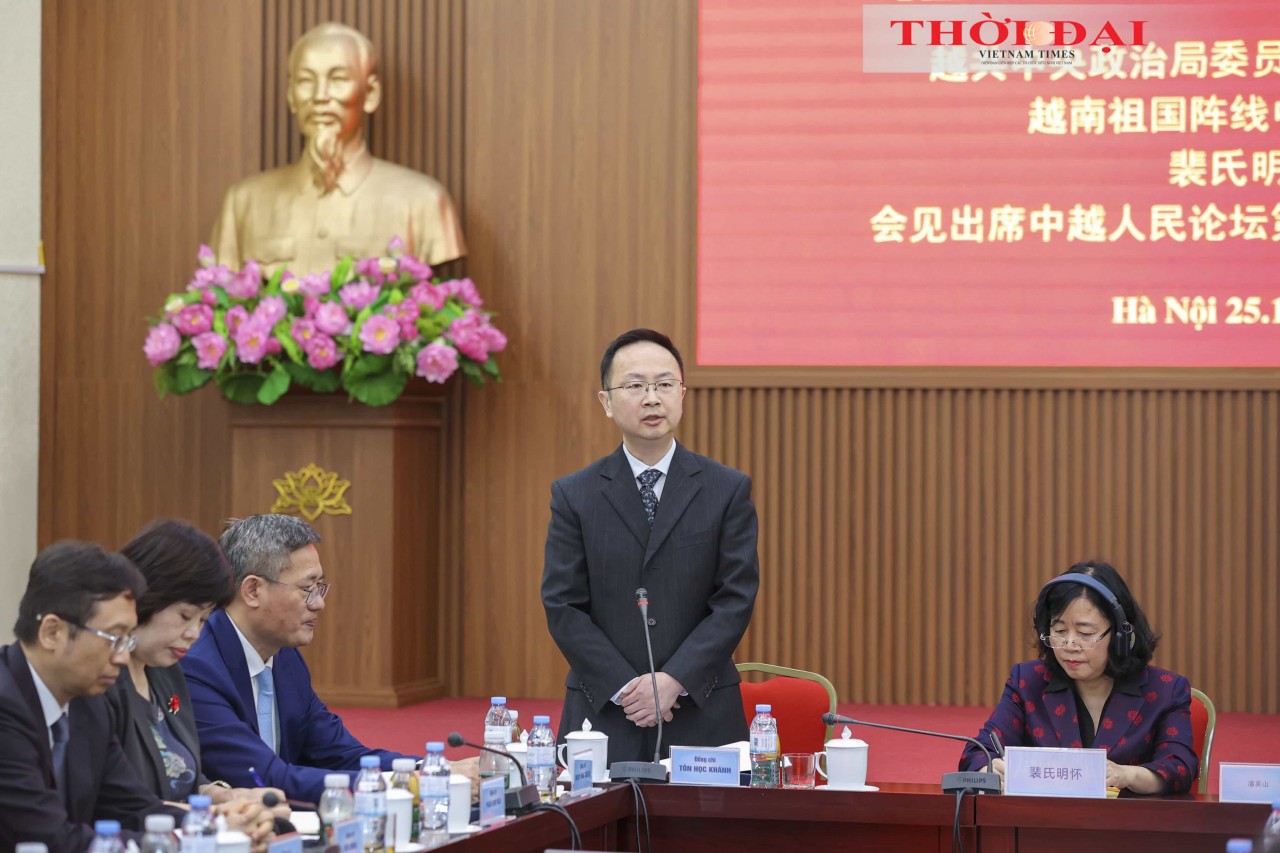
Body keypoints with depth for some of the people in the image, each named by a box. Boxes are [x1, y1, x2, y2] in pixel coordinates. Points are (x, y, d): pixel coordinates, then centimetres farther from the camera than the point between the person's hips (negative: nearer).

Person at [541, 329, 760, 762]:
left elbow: (735, 600, -2)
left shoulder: (729, 490, 4)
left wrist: (674, 681, -12)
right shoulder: (573, 495, 5)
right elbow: (563, 607, 0)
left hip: (701, 717, 0)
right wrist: (624, 688, -10)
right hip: (603, 716, 0)